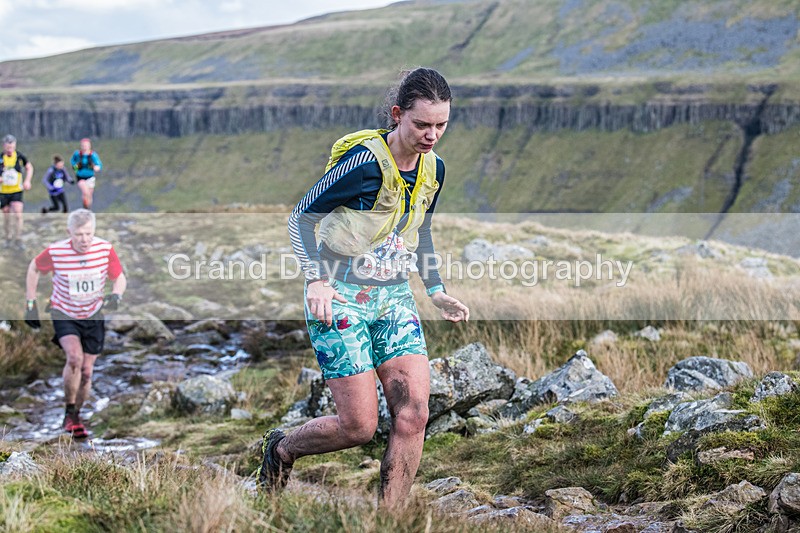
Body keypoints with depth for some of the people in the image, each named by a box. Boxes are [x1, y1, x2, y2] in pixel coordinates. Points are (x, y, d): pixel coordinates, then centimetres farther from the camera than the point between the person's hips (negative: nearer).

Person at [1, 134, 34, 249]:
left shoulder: (20, 156, -6)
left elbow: (29, 167, 11)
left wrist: (27, 181, -2)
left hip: (17, 191, 0)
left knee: (18, 214, -14)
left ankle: (18, 240, -5)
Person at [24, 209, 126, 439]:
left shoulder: (105, 249, -16)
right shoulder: (55, 252, -20)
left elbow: (119, 278, -2)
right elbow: (34, 269, 0)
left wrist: (116, 295, -24)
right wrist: (31, 303, 0)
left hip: (93, 316, 3)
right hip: (64, 314, -2)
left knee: (86, 370, 5)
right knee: (74, 357, -26)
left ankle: (76, 415, 29)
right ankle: (69, 413, -7)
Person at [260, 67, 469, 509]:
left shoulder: (433, 168, 4)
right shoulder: (365, 161, -18)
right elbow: (302, 215, -11)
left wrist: (436, 291, 16)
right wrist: (317, 279, -22)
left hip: (395, 298, 7)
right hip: (341, 298, -6)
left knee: (413, 414, -7)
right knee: (359, 426, -7)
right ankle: (281, 448, 24)